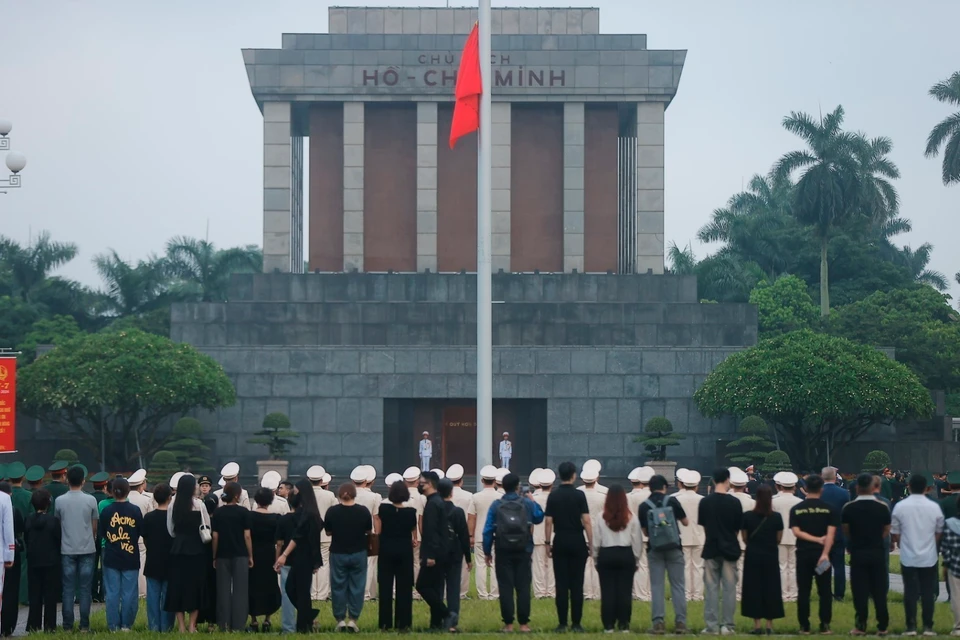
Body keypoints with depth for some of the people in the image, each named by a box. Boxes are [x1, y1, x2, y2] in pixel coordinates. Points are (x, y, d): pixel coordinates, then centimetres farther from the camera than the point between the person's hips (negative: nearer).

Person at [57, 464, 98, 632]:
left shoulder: (59, 501, -2)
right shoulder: (90, 500, -5)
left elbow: (57, 525, 6)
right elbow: (94, 526, 1)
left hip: (67, 550, 1)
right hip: (87, 549, -1)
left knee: (68, 588, 4)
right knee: (85, 589, 3)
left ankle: (68, 625, 3)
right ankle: (84, 625, 2)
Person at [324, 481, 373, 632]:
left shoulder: (332, 511, -10)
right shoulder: (363, 511, -9)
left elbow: (328, 532, 0)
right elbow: (369, 531, 2)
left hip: (338, 553, 0)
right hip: (358, 553, 0)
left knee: (338, 587, 9)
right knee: (356, 587, 8)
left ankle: (340, 620, 11)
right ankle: (353, 619, 6)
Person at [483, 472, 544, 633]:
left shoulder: (496, 505, -2)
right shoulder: (527, 504, -1)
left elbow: (488, 530, -4)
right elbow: (539, 518, 16)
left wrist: (487, 552, 3)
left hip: (503, 552, 0)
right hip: (523, 552, 0)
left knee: (506, 587, 3)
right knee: (523, 587, 4)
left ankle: (508, 623, 2)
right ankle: (524, 623, 2)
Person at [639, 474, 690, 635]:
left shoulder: (644, 506, 1)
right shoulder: (672, 501, -2)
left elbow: (645, 532, 7)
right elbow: (686, 522, 7)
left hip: (654, 549, 1)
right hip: (673, 547, -1)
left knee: (657, 586, 3)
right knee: (678, 585, 4)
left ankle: (658, 622, -5)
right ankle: (680, 622, -1)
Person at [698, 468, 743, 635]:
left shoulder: (705, 502, -5)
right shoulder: (734, 502, -7)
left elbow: (703, 525, 5)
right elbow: (738, 528, 2)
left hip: (711, 549, 1)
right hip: (730, 549, -1)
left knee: (711, 588, 5)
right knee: (729, 588, 5)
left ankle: (712, 625, 4)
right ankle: (727, 625, 3)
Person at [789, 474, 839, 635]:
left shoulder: (796, 509, 2)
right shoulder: (829, 509, -1)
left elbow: (796, 531, -8)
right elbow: (830, 534, -11)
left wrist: (817, 539, -8)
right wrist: (825, 553, -17)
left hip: (803, 554, 1)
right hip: (822, 554, -1)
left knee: (803, 592, 6)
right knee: (825, 592, 6)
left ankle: (804, 626, 5)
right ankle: (825, 625, 1)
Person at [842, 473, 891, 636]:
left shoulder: (848, 508, -8)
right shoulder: (883, 507, -6)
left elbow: (846, 532, 0)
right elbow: (886, 532, -1)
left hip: (858, 553, -1)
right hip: (878, 553, 1)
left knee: (860, 591, 4)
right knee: (879, 591, 8)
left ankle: (861, 626, 5)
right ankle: (882, 626, 11)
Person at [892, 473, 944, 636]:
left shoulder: (900, 506, -7)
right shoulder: (934, 507, -4)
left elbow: (895, 534, 0)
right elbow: (939, 533, 6)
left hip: (908, 557, -1)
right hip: (929, 557, 1)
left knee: (910, 592, 4)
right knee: (928, 592, 6)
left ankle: (911, 626, 3)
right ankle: (928, 627, 6)